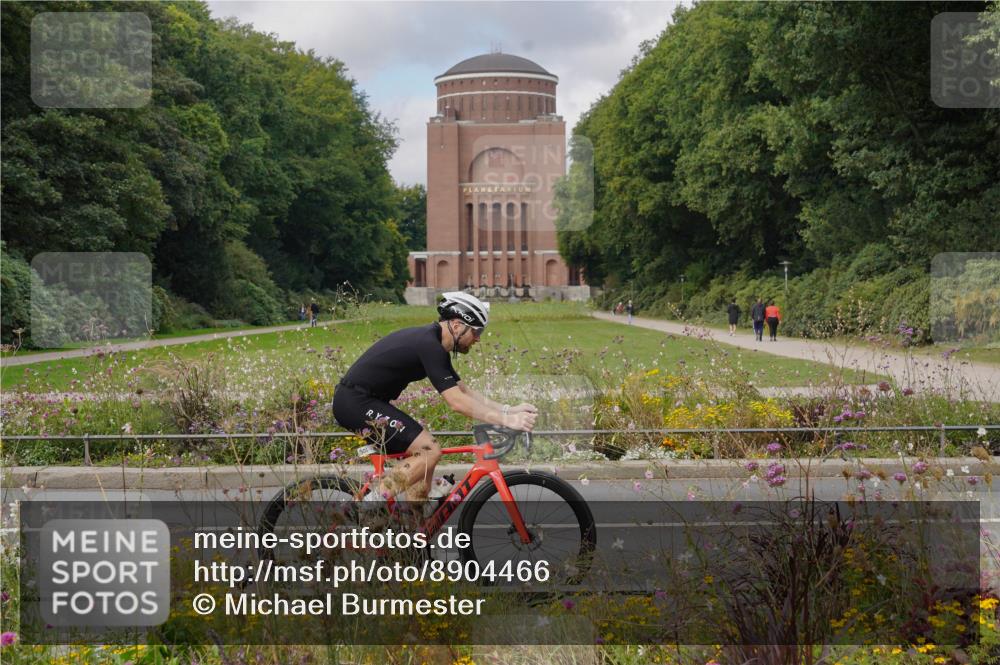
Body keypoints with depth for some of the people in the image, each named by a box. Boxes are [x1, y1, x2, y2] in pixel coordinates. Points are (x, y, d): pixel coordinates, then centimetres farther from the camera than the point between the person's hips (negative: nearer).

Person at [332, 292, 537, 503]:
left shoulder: (434, 344, 11)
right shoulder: (428, 346, -20)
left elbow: (465, 392, 15)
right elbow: (457, 402, -25)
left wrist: (509, 410, 5)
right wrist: (506, 421, -25)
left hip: (357, 401, 10)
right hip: (356, 401, -10)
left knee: (424, 456, 9)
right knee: (429, 451, -16)